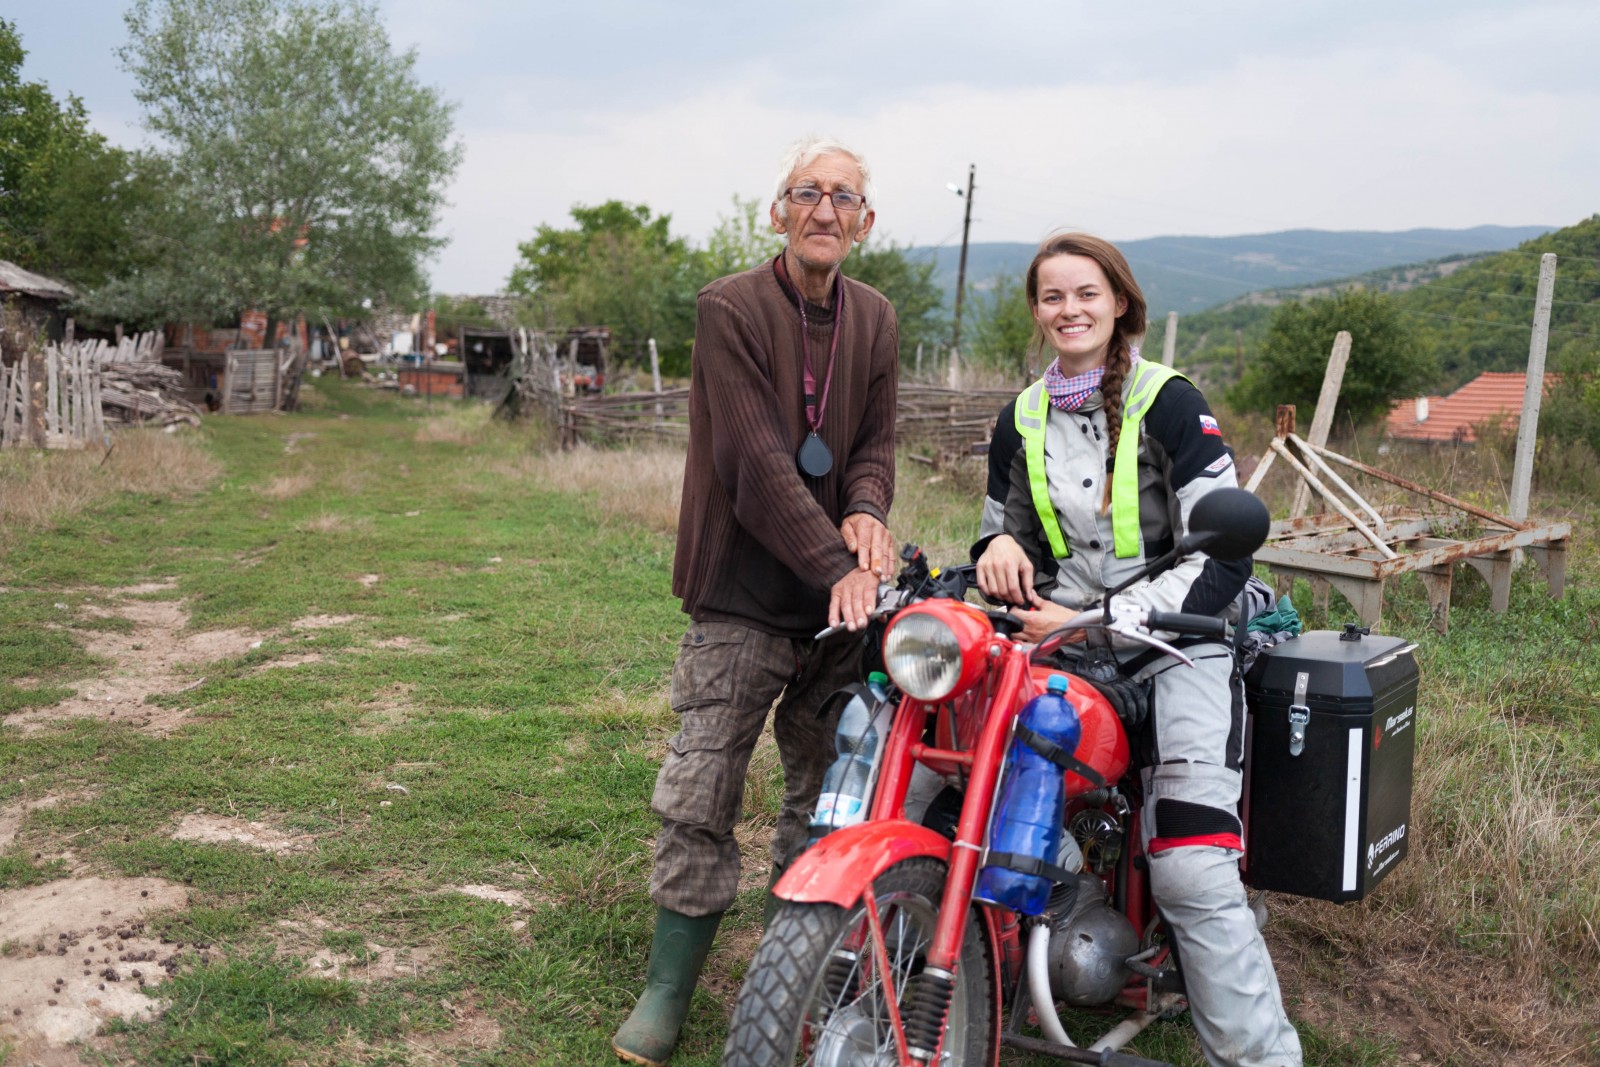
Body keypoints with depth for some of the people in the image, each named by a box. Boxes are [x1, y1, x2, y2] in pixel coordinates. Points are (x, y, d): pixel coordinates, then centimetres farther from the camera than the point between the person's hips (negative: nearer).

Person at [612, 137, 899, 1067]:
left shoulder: (874, 319, 11)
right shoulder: (730, 308, -7)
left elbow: (877, 440, 9)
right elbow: (757, 458, -15)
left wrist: (867, 512, -14)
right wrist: (834, 563, -23)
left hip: (843, 594, 5)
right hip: (745, 592, -5)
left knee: (830, 797, 11)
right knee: (701, 798, -2)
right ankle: (670, 987, 12)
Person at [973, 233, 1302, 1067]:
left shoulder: (1170, 404, -6)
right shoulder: (1021, 421, 12)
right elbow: (1007, 527, 24)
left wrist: (1095, 623, -18)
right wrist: (1001, 546, -2)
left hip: (1173, 641, -5)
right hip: (1063, 635, 5)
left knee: (1192, 871, -19)